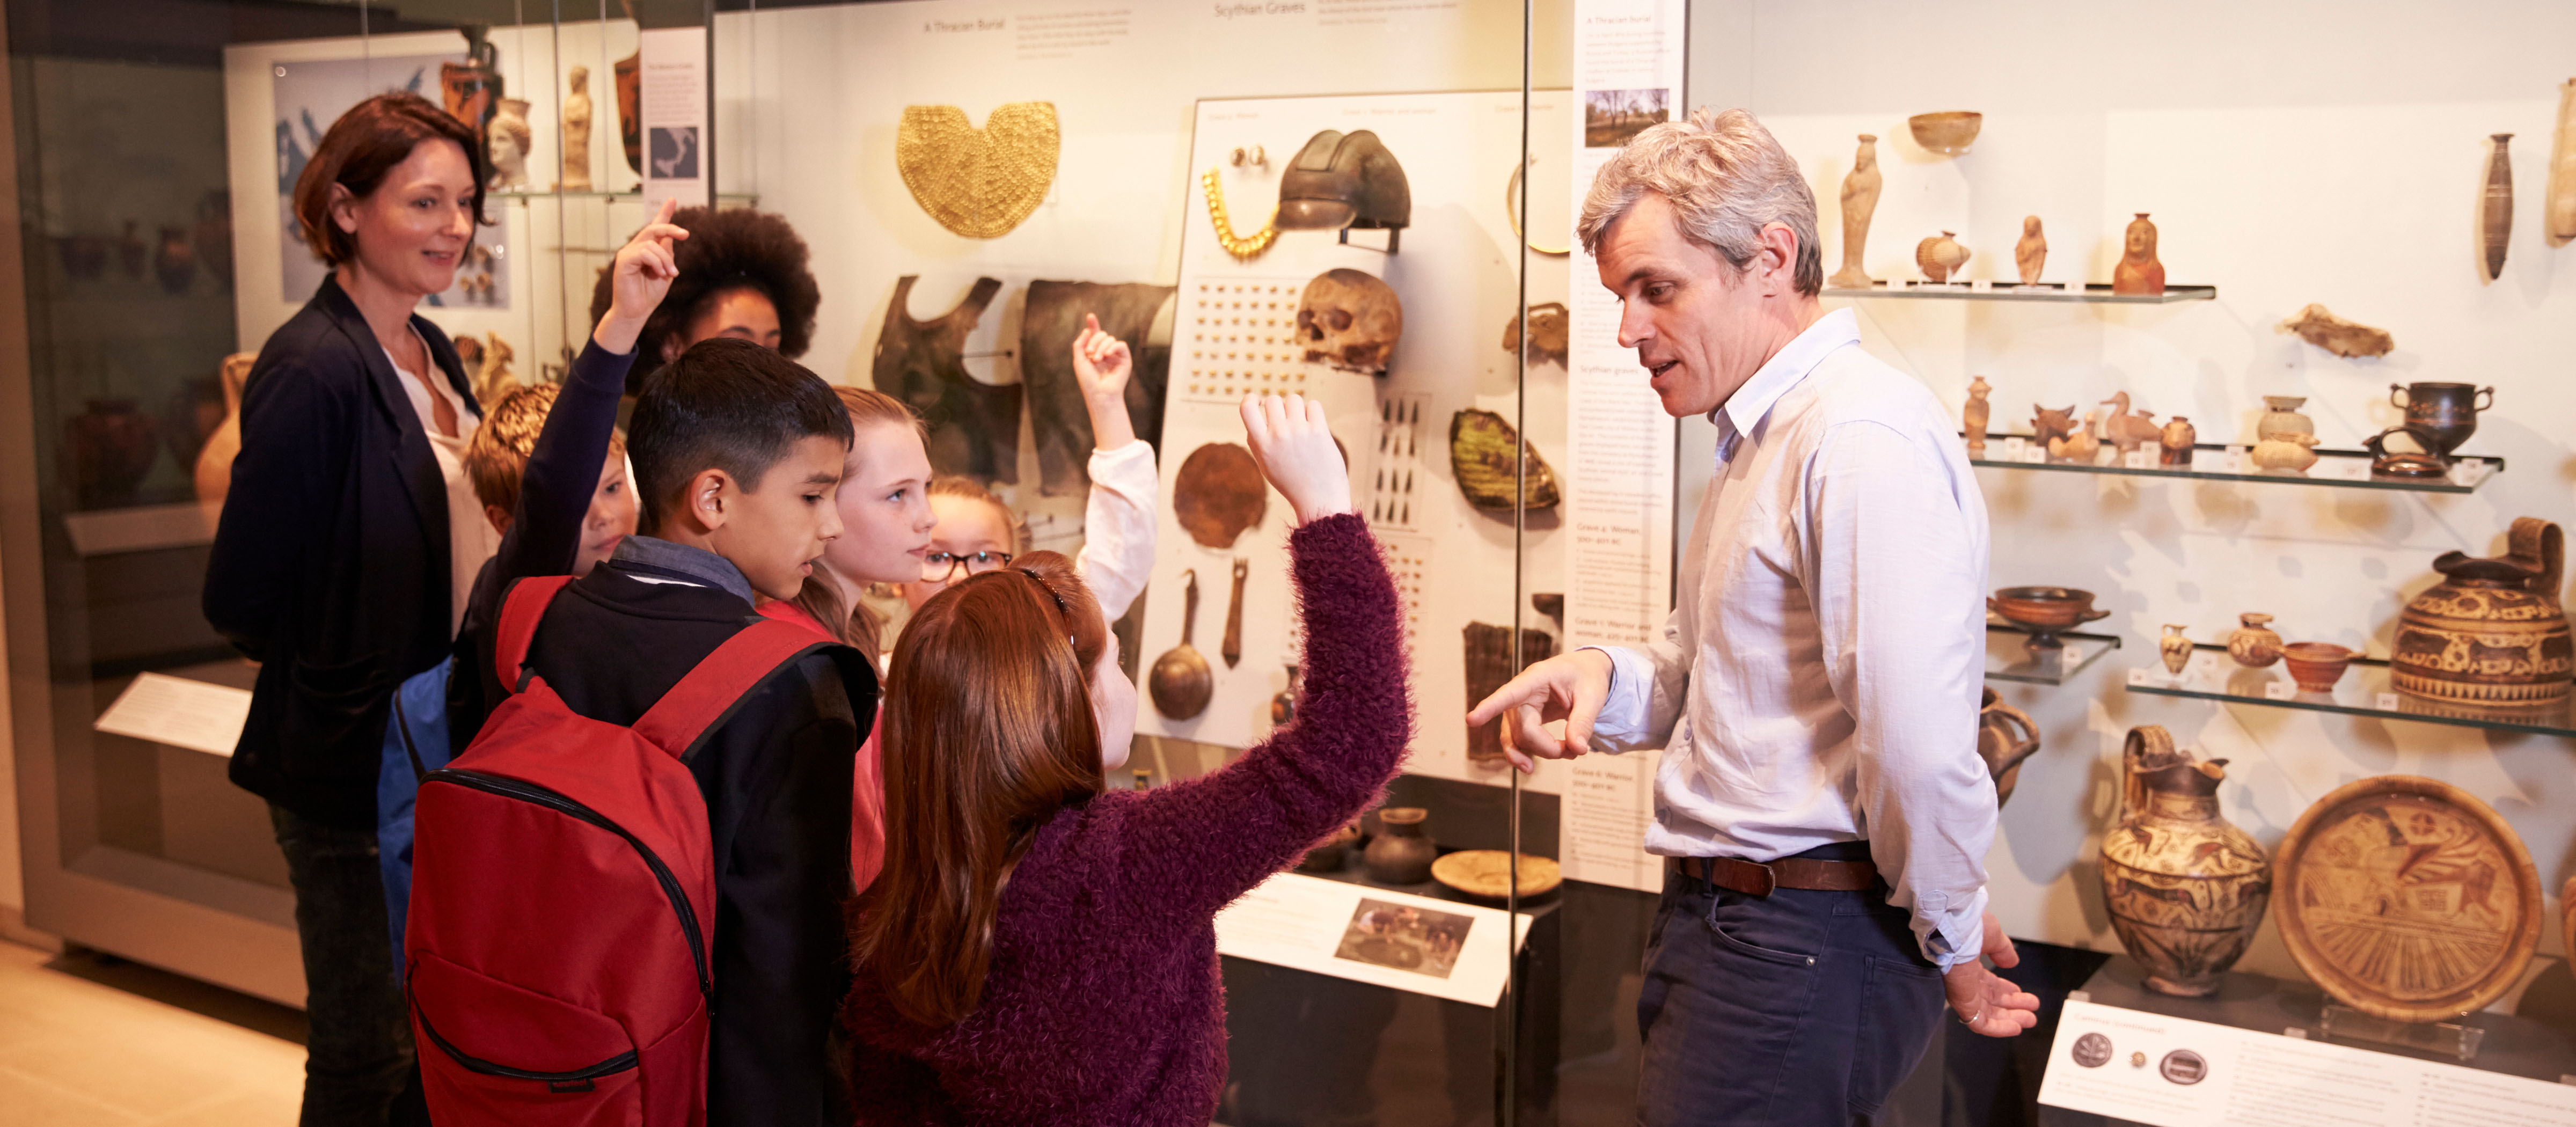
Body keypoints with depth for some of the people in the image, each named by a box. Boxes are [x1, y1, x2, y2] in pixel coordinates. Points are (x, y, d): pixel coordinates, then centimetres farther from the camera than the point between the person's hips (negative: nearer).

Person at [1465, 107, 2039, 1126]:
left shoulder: (1863, 440, -19)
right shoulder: (1758, 440, 17)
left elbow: (1917, 742, -26)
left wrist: (1949, 932, -11)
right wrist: (1606, 679, 0)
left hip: (1798, 947, -10)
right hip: (1724, 921, 10)